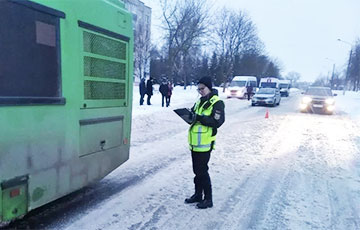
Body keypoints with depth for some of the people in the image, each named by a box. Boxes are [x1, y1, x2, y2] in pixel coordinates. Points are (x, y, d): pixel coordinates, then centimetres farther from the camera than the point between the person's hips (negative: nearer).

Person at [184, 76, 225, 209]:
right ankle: (198, 195, 31)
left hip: (204, 143, -8)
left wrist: (200, 118, -24)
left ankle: (208, 199, 12)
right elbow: (194, 114, 23)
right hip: (195, 143, 8)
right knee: (197, 170, 17)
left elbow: (217, 122, -19)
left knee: (202, 172, -2)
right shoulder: (200, 101, 16)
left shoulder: (217, 103, -10)